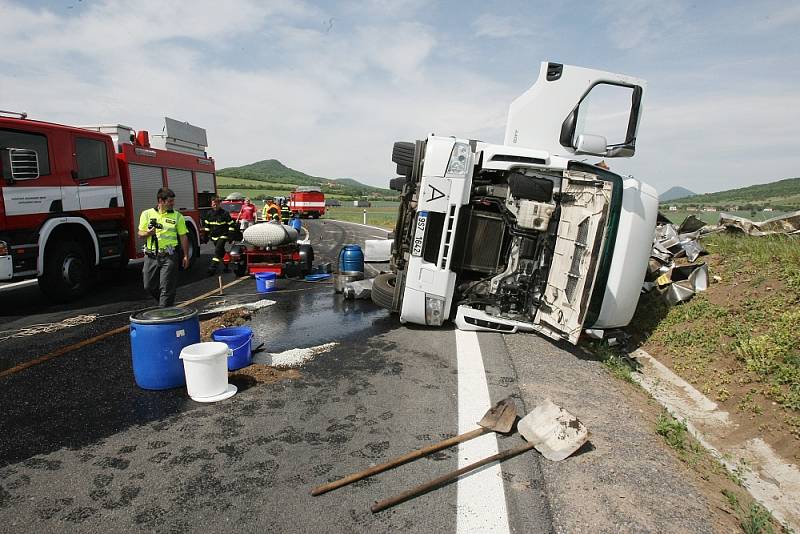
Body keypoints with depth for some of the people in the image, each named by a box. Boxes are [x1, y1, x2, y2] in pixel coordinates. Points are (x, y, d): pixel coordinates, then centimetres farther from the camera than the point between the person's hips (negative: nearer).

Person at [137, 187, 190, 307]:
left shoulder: (177, 216, 3)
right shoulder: (147, 214, 6)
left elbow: (183, 237, 5)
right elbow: (140, 233, 9)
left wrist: (186, 256, 1)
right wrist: (148, 233, -15)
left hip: (169, 257, -2)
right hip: (151, 256, 3)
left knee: (166, 288, -3)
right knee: (149, 286, 11)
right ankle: (166, 302, 34)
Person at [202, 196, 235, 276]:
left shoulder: (224, 213, -7)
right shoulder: (209, 214, 7)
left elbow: (231, 225, -4)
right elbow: (207, 225, 17)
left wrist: (231, 235, -9)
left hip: (222, 236, -6)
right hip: (214, 236, 6)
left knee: (217, 251, -18)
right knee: (221, 252, 14)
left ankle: (212, 268, -19)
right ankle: (226, 266, 27)